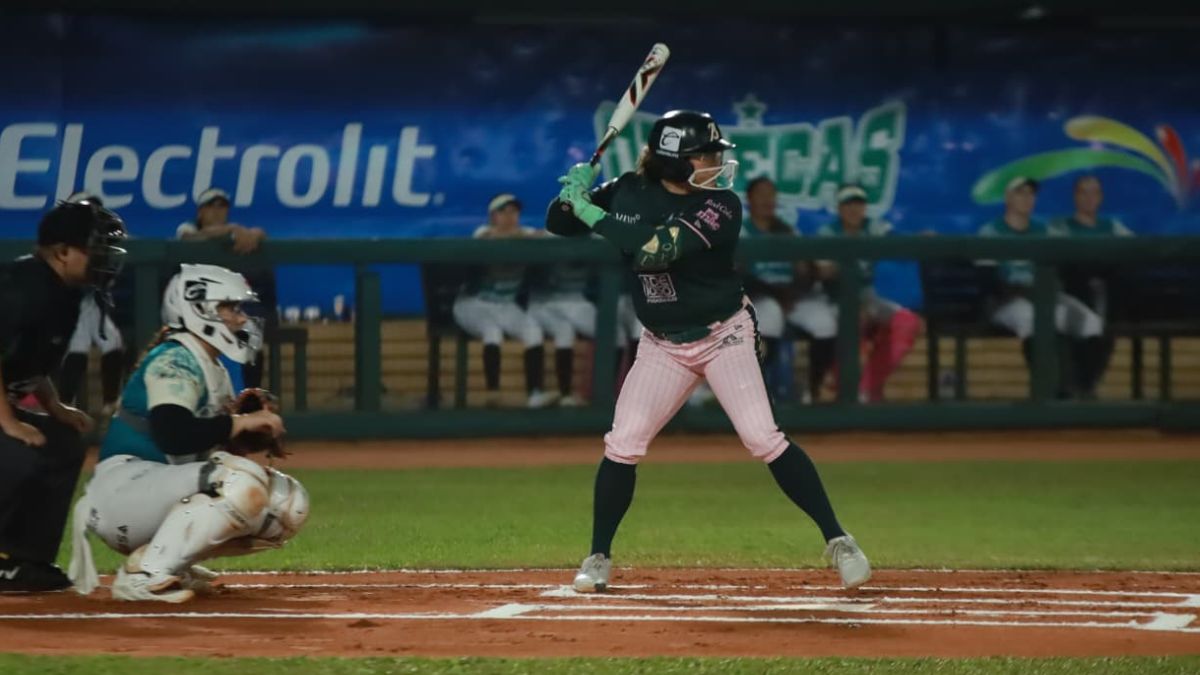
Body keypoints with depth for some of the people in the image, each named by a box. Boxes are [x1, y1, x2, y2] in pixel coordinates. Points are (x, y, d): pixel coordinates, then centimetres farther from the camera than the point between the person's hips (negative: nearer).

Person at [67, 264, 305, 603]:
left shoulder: (216, 371, 17)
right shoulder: (175, 359, -12)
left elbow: (207, 446, 17)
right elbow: (174, 435, -28)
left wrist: (255, 426, -1)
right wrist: (241, 422, -19)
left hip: (165, 493, 10)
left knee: (288, 504, 3)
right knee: (242, 482, -31)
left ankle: (169, 564, 4)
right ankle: (144, 572, -23)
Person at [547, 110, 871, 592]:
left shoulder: (720, 207, -18)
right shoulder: (628, 193, -5)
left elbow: (655, 249, -31)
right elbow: (558, 225, 2)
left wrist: (590, 210, -28)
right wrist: (574, 195, -20)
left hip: (724, 336, -3)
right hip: (661, 346, 3)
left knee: (762, 438, -15)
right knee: (622, 445, -5)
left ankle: (836, 540, -8)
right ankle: (598, 558, 11)